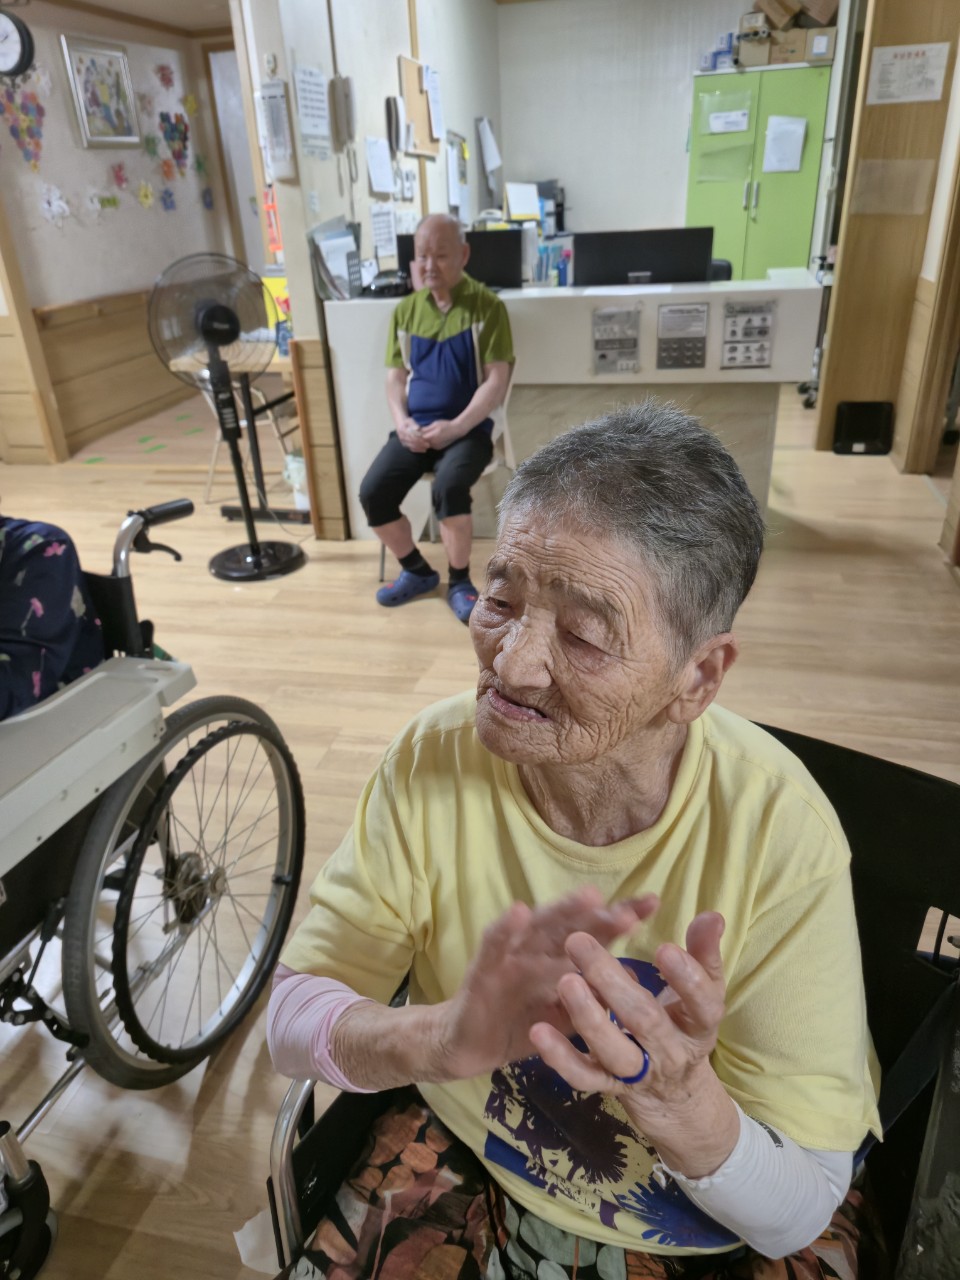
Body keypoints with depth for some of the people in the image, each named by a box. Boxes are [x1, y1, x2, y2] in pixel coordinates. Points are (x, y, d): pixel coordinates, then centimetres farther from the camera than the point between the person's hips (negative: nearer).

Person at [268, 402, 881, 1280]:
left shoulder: (779, 832, -25)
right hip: (467, 1156, 1)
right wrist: (444, 1037, -35)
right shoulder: (436, 759, -19)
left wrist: (676, 1099, -37)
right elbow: (291, 1023, -16)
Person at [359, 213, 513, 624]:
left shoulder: (487, 307, -3)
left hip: (468, 429, -4)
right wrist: (402, 423, -8)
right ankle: (417, 571, 7)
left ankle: (459, 581, -10)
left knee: (448, 488, -34)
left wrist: (456, 427, -20)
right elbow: (395, 377, 12)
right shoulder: (405, 310, 11)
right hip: (415, 427, 5)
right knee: (372, 494, -18)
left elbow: (496, 382, -8)